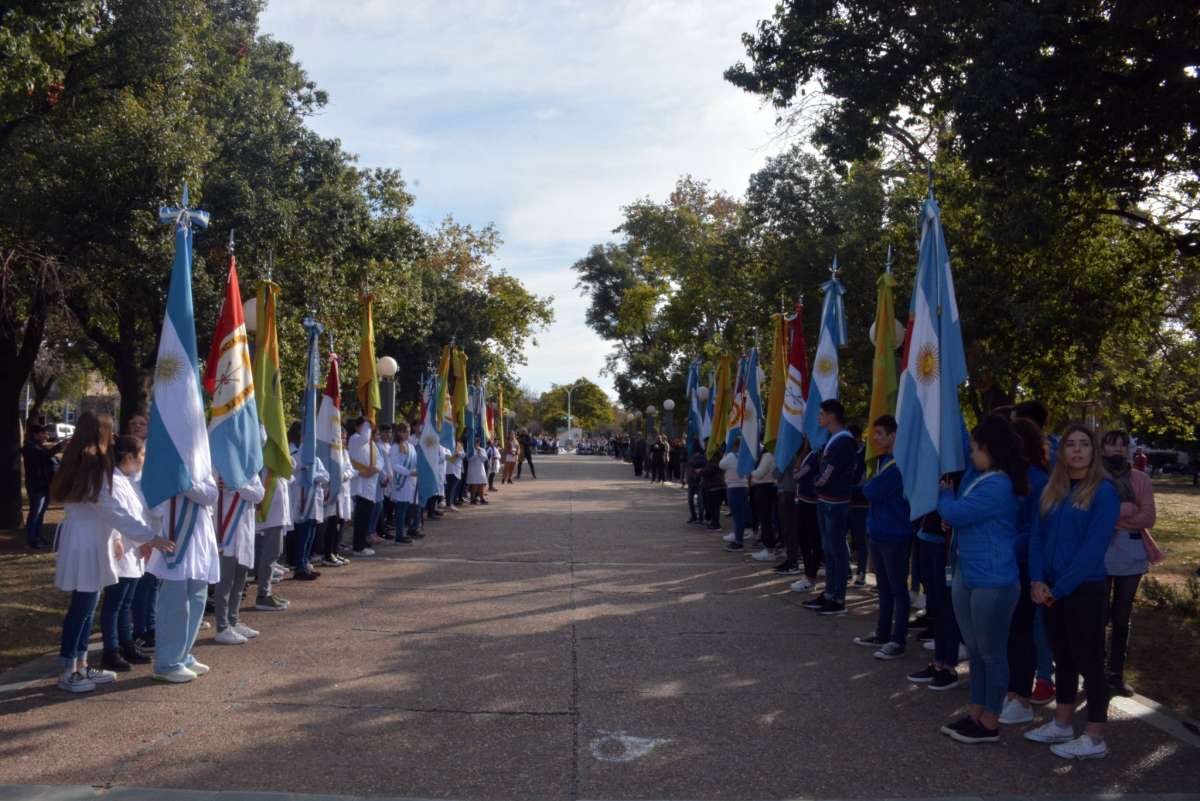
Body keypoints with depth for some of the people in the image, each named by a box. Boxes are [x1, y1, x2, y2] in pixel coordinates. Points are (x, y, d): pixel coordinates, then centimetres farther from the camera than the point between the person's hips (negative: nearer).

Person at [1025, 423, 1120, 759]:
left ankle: (1095, 739, 10)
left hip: (1084, 590, -6)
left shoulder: (1104, 491, -10)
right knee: (1063, 657, 15)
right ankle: (1062, 724, 27)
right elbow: (1038, 536, 7)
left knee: (1088, 660, 1)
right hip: (1051, 590, 6)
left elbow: (1094, 547, -17)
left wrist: (1061, 588, -16)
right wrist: (1037, 580, -7)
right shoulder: (1052, 490, 9)